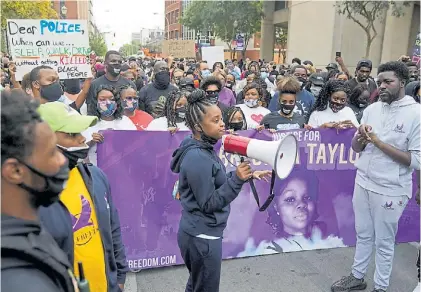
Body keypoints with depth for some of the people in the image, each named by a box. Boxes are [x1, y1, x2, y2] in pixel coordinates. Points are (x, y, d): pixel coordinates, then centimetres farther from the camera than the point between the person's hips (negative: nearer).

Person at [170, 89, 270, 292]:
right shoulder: (198, 158, -25)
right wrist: (238, 179, -27)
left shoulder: (204, 150, 4)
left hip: (200, 233, 9)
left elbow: (217, 182, 10)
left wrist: (246, 176, 6)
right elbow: (208, 204, -23)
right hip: (202, 237, -9)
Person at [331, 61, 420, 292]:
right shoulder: (371, 109, 3)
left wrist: (379, 143, -20)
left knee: (384, 241, 11)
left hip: (390, 190, -5)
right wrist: (361, 137, -14)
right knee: (363, 234, 19)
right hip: (363, 182, 5)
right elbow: (355, 148, 8)